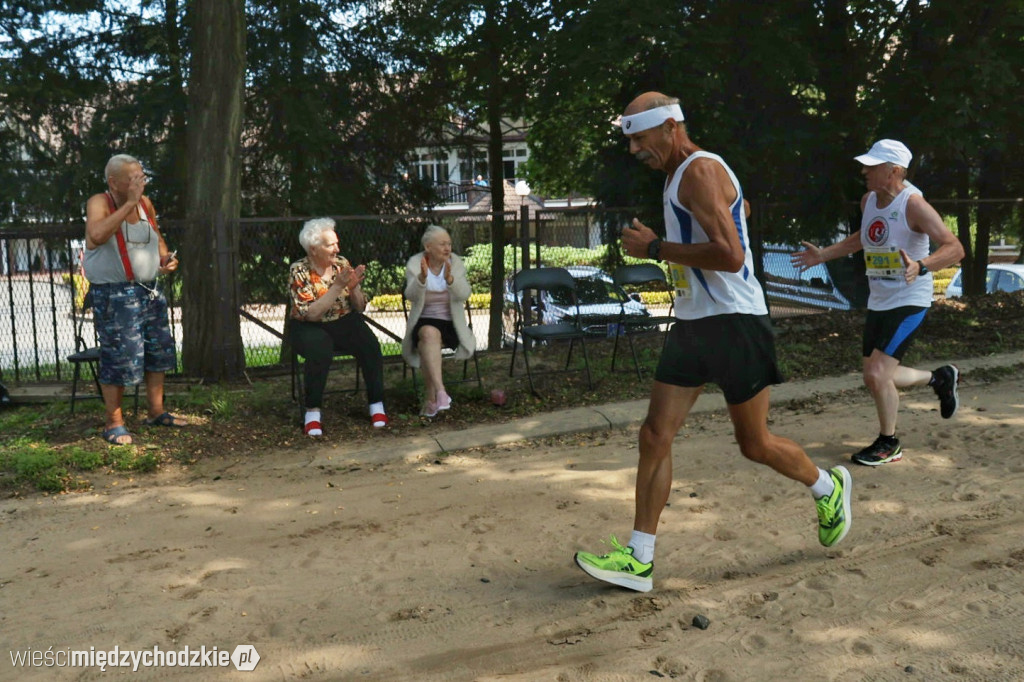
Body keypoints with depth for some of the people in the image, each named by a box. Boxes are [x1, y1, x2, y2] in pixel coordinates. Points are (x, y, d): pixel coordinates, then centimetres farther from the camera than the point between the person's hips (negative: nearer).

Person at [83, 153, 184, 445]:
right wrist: (129, 203, -29)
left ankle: (156, 412, 27)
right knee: (119, 357, -6)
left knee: (159, 352, 13)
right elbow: (97, 235, -33)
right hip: (114, 295, -7)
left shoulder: (145, 203, 6)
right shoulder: (99, 202, -11)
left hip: (149, 290, 7)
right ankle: (114, 424, 7)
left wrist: (165, 257, 3)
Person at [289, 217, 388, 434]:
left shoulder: (342, 264, 0)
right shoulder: (299, 271, -11)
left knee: (370, 346, -25)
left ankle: (377, 404, -12)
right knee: (320, 349, -35)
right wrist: (337, 286, -26)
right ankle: (312, 412, -23)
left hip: (344, 322, 3)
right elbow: (310, 314, -21)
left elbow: (360, 307, 4)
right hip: (310, 328, -3)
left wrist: (353, 287, -17)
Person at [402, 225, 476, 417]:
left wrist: (450, 279, -31)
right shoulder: (415, 263, 0)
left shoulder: (455, 262, 2)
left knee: (426, 346, -31)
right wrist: (422, 277, -36)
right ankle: (440, 391, -45)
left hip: (451, 324, 1)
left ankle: (430, 398, -24)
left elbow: (464, 294, -13)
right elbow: (411, 295, -17)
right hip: (423, 322, -1)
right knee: (429, 333, -36)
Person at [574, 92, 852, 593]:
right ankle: (638, 560, 5)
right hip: (691, 325, 9)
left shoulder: (701, 170, -15)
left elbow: (730, 255, -26)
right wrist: (655, 247, 16)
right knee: (655, 436, 0)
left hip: (734, 323, -9)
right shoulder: (678, 175, 16)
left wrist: (656, 248, -19)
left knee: (755, 445, 6)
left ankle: (828, 488, 36)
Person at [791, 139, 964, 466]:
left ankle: (888, 444, 10)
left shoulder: (913, 204, -20)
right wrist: (822, 255, 20)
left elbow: (955, 248, -26)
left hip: (909, 302, -8)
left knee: (877, 374, -14)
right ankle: (940, 377, 39)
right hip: (878, 302, 8)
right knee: (877, 378, 13)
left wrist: (920, 266, -43)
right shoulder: (868, 200, 3)